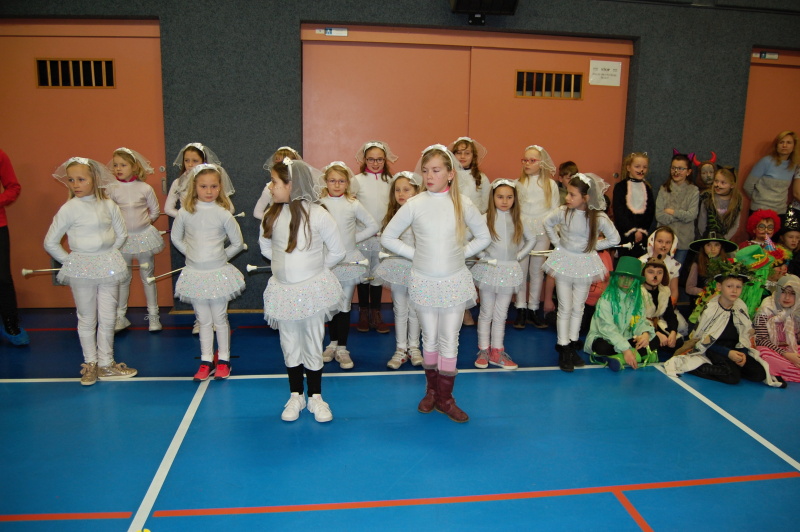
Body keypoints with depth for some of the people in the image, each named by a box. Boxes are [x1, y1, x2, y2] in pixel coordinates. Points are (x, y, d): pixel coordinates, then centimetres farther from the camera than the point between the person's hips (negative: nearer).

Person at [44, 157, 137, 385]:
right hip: (81, 270, -2)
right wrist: (69, 261, -2)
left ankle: (106, 364, 19)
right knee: (87, 319, 9)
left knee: (107, 318, 7)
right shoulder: (68, 209, -7)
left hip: (108, 266, 2)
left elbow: (121, 234, 12)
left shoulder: (109, 205, 0)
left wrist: (108, 253, 4)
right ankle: (90, 363, 22)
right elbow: (50, 242, -2)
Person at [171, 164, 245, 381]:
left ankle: (223, 359, 21)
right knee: (203, 321, 11)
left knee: (220, 319, 9)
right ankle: (206, 361, 21)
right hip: (195, 274, 2)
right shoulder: (185, 213, -4)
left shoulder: (223, 214, -9)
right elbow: (176, 238, 11)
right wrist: (192, 254, 5)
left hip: (218, 274, -2)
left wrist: (221, 256, 2)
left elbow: (238, 243, 0)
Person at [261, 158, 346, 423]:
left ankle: (315, 397, 24)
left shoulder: (316, 213, -13)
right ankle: (295, 396, 29)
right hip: (283, 290, 4)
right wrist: (286, 263, 7)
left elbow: (338, 251, -5)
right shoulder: (272, 214, -1)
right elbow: (265, 245, 15)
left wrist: (314, 268, 2)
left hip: (313, 290, -4)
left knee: (313, 346, 8)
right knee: (290, 347, 13)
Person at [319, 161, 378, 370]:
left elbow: (373, 226, 3)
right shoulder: (319, 204, -2)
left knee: (345, 306, 4)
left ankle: (342, 348, 12)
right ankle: (333, 343, 28)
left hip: (349, 261, -1)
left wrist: (354, 238, -1)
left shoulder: (353, 204, -2)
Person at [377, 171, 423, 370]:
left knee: (414, 309, 11)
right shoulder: (393, 215, 3)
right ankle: (401, 349, 21)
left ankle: (414, 348, 25)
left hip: (416, 268, -3)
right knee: (399, 309, 11)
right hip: (397, 266, 3)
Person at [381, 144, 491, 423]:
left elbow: (484, 236, 9)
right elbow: (387, 237, 1)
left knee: (450, 340, 5)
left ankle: (445, 397, 18)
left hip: (455, 281, 0)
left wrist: (461, 253, -1)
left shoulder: (463, 204, -3)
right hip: (424, 281, 0)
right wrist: (415, 253, -5)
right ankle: (431, 389, 30)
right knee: (430, 338, 12)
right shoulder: (414, 204, -5)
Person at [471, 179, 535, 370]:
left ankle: (497, 352, 18)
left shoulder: (518, 219, 4)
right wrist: (482, 255, -12)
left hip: (509, 271, 3)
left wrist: (519, 255, 4)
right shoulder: (486, 218, -6)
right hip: (489, 269, -3)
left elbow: (531, 239, 15)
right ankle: (484, 350, 16)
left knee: (501, 315, 10)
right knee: (486, 313, 7)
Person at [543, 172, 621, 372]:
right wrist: (557, 242, 1)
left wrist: (593, 246, -5)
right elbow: (547, 223, 7)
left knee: (578, 308, 12)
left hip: (585, 264, 0)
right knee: (565, 308, 4)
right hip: (564, 261, 0)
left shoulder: (599, 218, -15)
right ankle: (563, 349, 12)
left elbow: (614, 239, -1)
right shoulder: (563, 212, -13)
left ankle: (572, 345, 26)